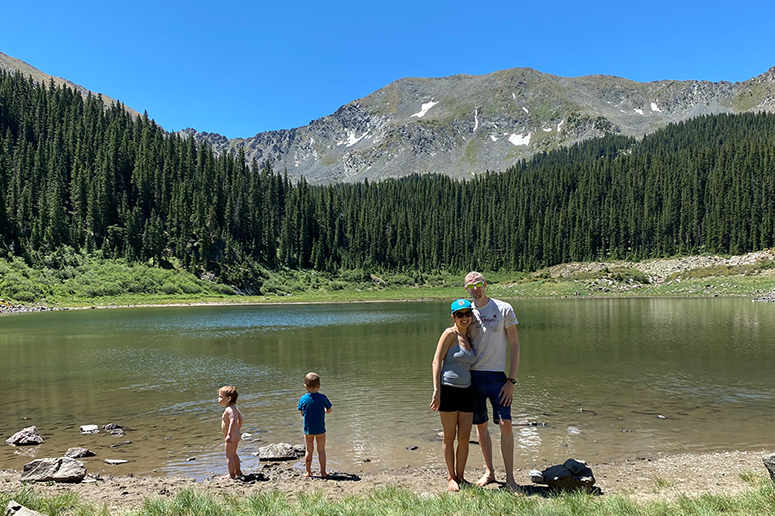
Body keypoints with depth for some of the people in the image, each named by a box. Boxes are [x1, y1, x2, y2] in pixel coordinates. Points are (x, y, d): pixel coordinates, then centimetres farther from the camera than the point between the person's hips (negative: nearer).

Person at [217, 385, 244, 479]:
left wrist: (229, 435, -39)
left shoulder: (229, 409, -22)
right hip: (236, 435, 10)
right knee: (234, 454, 24)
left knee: (229, 456, 1)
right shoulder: (234, 408, 9)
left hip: (232, 437, -10)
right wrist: (238, 430, 29)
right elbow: (240, 418, 20)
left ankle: (231, 475, 10)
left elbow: (233, 420, -36)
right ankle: (238, 472, 36)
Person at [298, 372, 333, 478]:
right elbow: (329, 409, 3)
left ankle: (308, 472, 21)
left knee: (309, 451, 12)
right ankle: (323, 472, 14)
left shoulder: (303, 399, -9)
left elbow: (302, 413, 1)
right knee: (321, 450, 10)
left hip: (308, 429, 1)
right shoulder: (322, 397, -11)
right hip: (320, 429, -1)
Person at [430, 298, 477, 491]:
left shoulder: (468, 338, 12)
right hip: (448, 390, -6)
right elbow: (437, 361, -11)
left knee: (464, 438, 8)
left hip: (466, 391, 6)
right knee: (449, 437, 6)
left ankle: (460, 476, 23)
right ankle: (451, 477, 20)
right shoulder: (450, 334, -8)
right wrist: (436, 390, -18)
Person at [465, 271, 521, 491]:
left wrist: (511, 380, -8)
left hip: (496, 376, -3)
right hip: (472, 375, 3)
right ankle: (489, 472, 23)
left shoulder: (504, 309, -1)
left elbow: (514, 345, -1)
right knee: (480, 425, 9)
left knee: (505, 423, -8)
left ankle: (510, 477, 3)